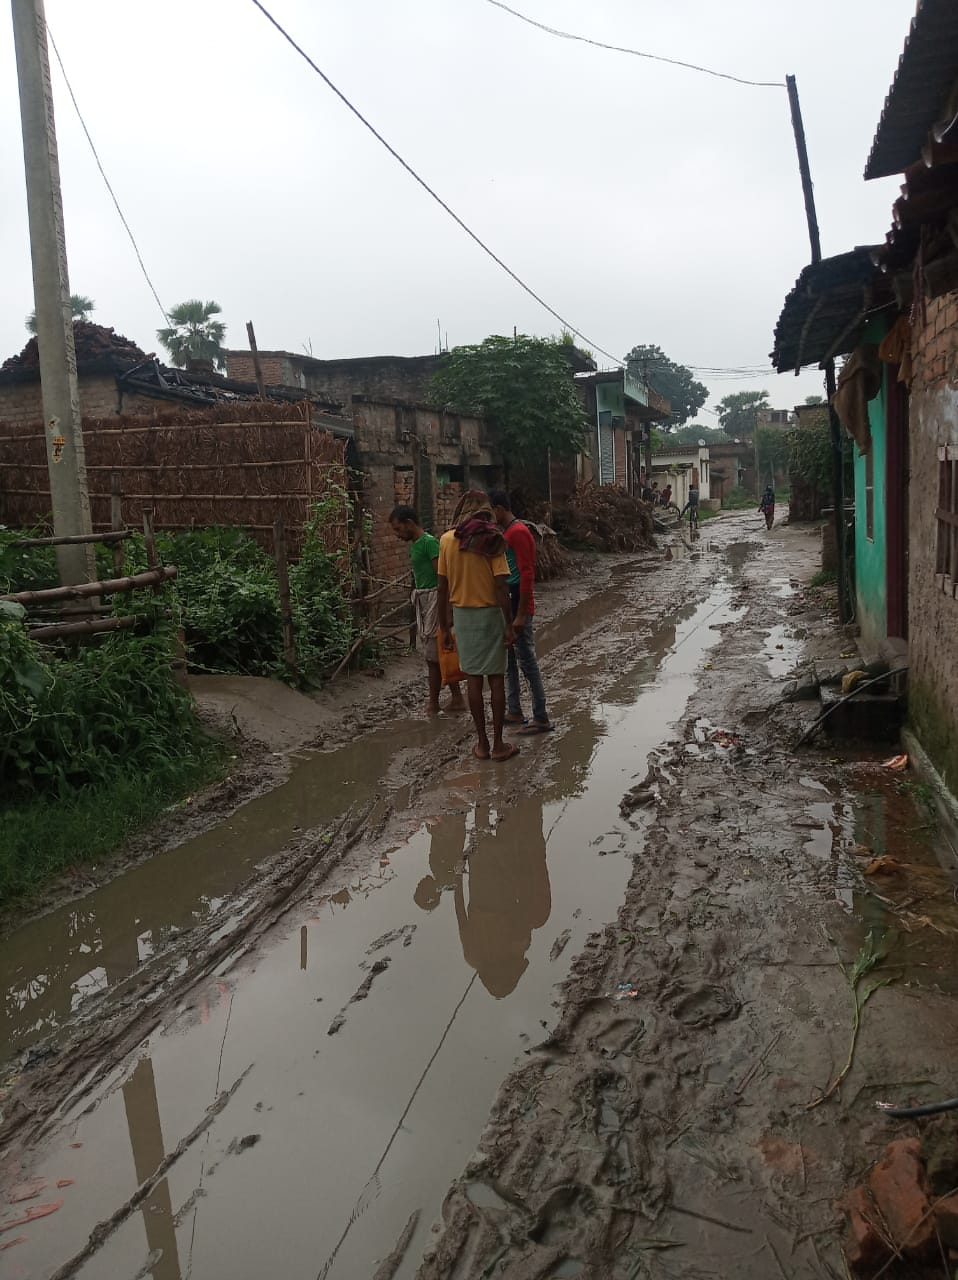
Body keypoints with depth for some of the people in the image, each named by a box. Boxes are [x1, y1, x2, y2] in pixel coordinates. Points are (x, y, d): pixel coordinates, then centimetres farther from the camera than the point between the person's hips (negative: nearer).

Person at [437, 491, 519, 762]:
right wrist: (509, 625, -9)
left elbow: (443, 588, 0)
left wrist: (444, 627, 7)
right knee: (496, 679, 5)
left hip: (462, 614, 2)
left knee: (474, 679, 9)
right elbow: (501, 587, -14)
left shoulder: (447, 540, -1)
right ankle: (498, 744, 9)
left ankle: (482, 743, 14)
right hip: (490, 613, -2)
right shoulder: (492, 540, -9)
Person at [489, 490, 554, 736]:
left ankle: (541, 718, 1)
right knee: (509, 660, 15)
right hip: (505, 607, 10)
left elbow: (527, 575, -20)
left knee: (527, 661, -5)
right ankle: (514, 711, 25)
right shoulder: (506, 532, 14)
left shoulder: (518, 532, -16)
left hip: (518, 608, -10)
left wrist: (521, 614, -22)